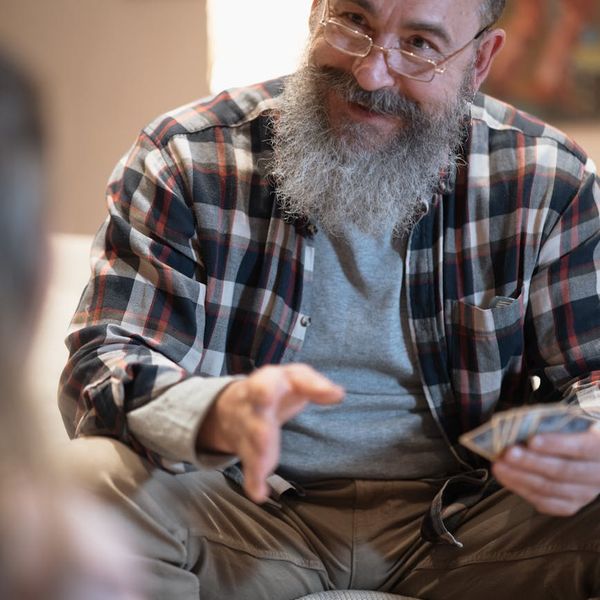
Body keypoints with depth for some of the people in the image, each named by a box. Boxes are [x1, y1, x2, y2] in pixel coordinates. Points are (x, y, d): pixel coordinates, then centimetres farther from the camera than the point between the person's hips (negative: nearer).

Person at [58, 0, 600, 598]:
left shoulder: (546, 179, -2)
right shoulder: (187, 157, -7)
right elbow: (103, 362, -13)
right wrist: (221, 414, -37)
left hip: (462, 519, 2)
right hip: (248, 501, -1)